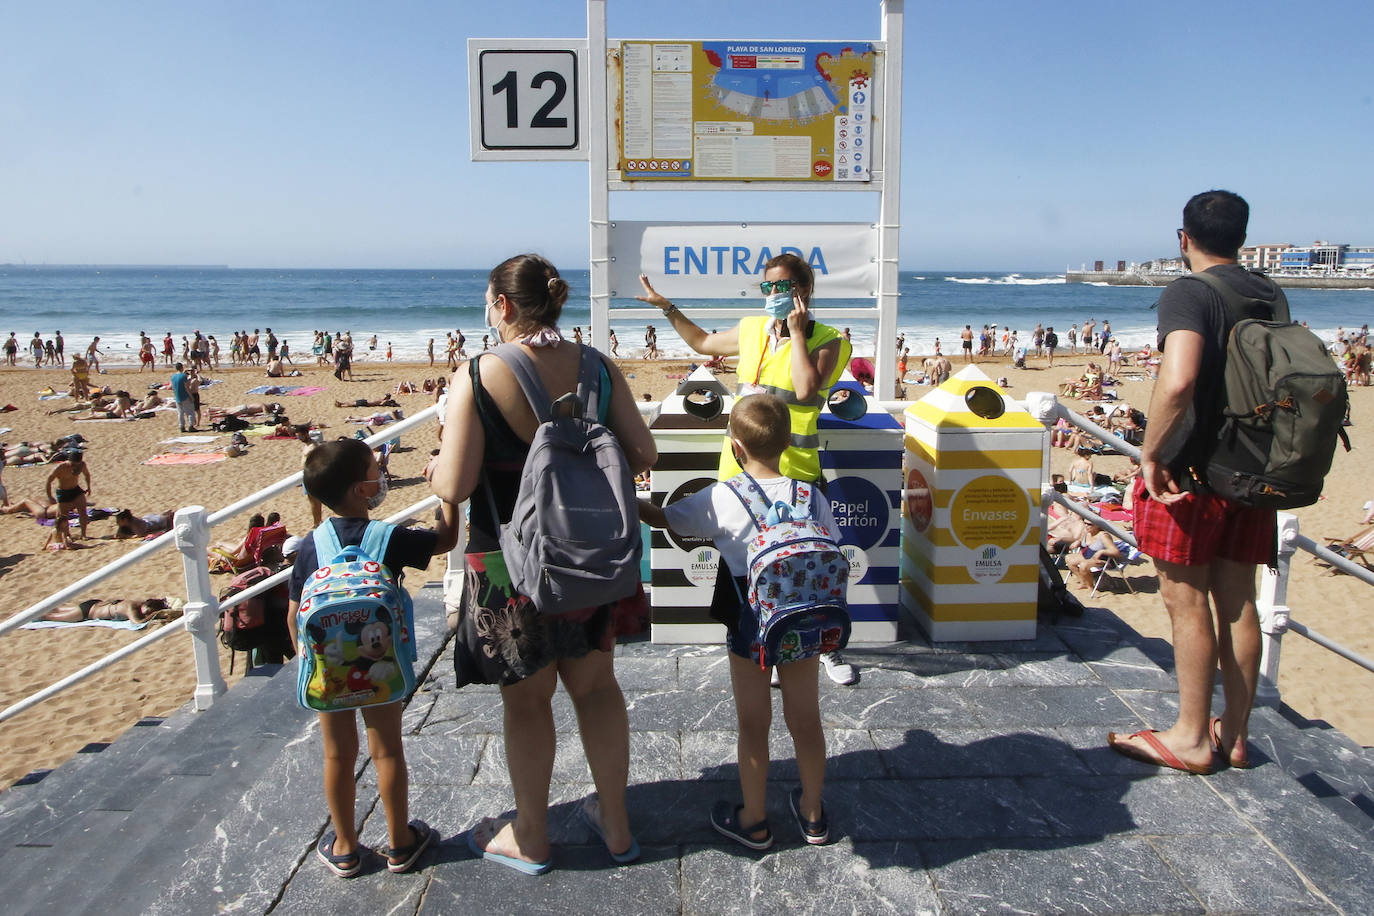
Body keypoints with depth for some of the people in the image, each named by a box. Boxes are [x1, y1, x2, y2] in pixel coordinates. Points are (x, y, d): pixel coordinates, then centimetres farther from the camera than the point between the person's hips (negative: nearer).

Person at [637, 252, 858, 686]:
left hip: (793, 472, -5)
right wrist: (667, 307, 26)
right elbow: (703, 342, 29)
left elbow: (806, 389, -22)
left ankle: (828, 647, 22)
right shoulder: (751, 330, 11)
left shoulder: (827, 341, -4)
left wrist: (796, 331, -15)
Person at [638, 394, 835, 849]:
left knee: (753, 725, 11)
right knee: (805, 719, 16)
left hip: (749, 627, -3)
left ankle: (754, 820, 27)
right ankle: (812, 814, 34)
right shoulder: (812, 497, -7)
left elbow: (662, 517, -3)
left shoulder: (720, 499, -15)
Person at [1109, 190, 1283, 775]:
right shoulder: (1272, 296, 11)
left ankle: (1191, 739, 14)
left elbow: (1177, 381, -31)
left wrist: (1150, 453, -21)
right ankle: (1234, 734, 25)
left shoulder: (1189, 294, -14)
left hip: (1192, 473, -7)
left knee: (1186, 601, 3)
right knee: (1238, 601, 13)